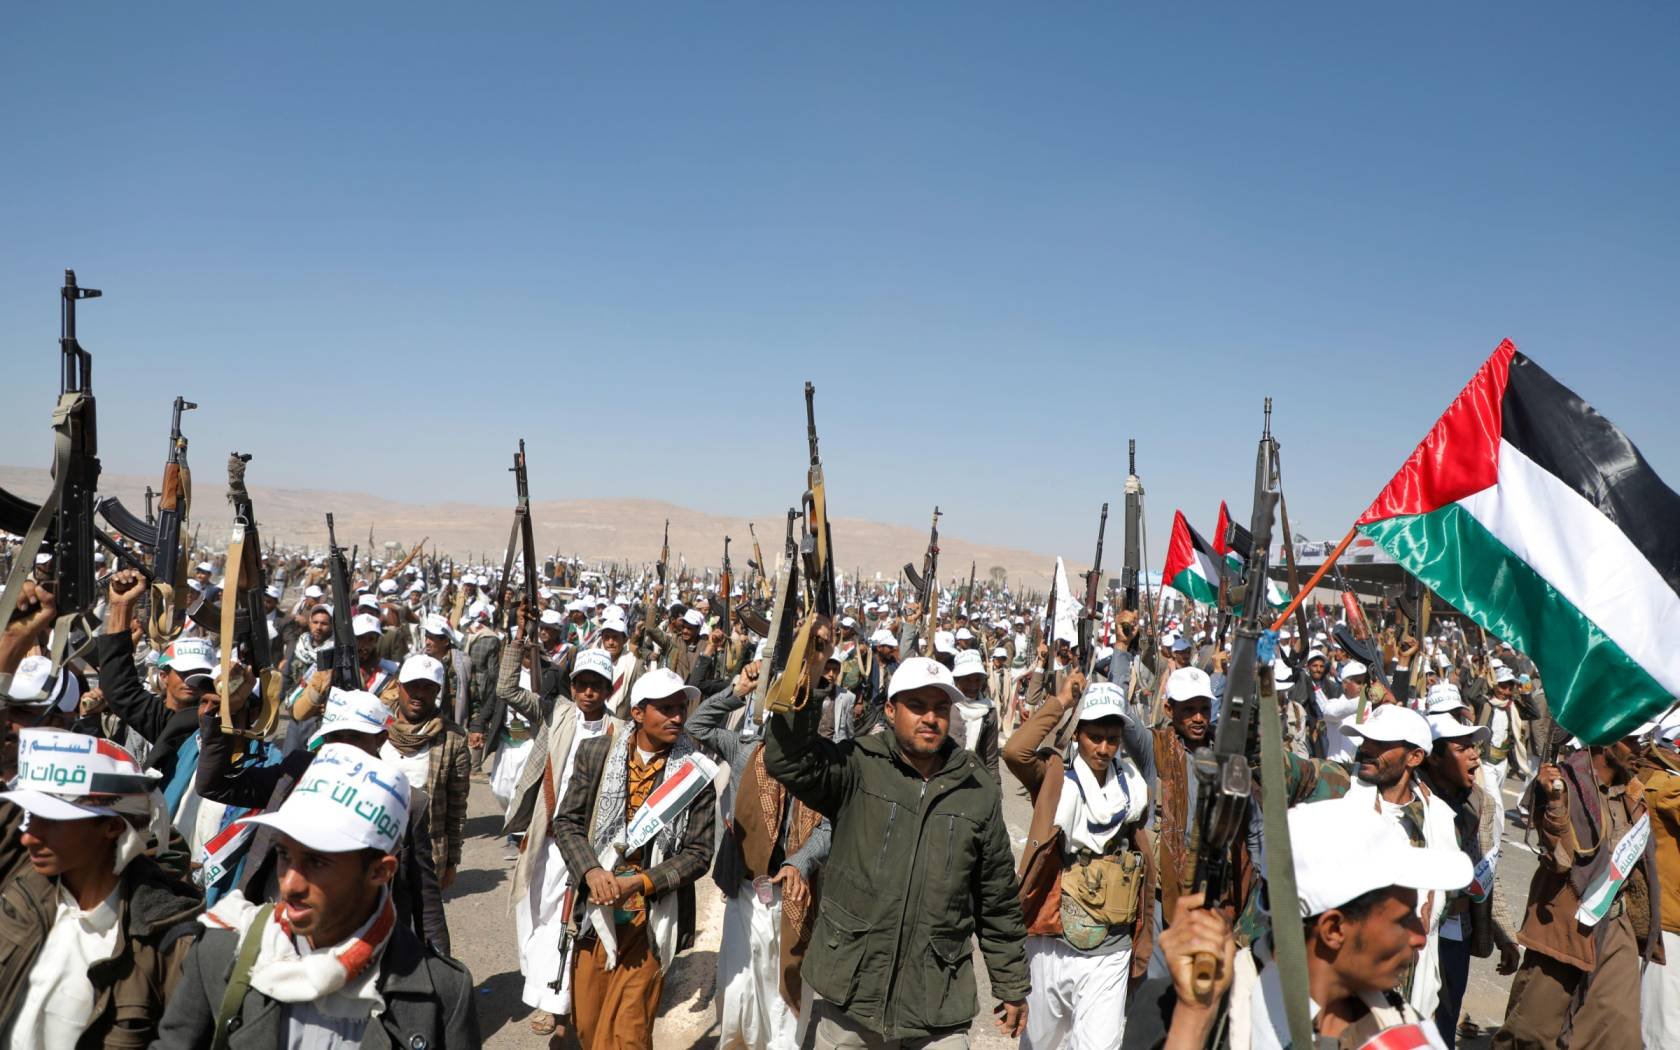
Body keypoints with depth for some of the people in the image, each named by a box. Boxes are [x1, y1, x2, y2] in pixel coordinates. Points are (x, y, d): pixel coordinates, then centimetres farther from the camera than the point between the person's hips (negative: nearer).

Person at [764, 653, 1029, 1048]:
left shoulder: (979, 791, 3)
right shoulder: (856, 767, -4)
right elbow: (787, 760, -22)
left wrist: (1012, 987, 14)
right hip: (849, 994, -1)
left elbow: (998, 902, 10)